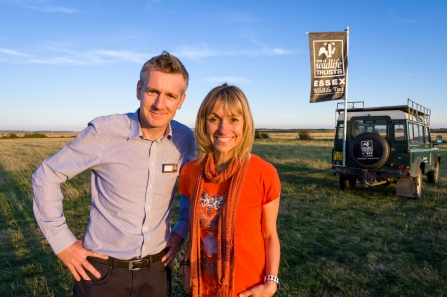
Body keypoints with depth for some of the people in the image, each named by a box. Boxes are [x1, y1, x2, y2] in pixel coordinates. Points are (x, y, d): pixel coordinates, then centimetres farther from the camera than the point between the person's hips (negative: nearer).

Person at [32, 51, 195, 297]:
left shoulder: (185, 139, -9)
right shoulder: (104, 131, -19)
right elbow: (46, 176, -8)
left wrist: (183, 228, 0)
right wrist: (61, 241, -9)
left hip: (156, 267, 3)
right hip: (102, 267, -2)